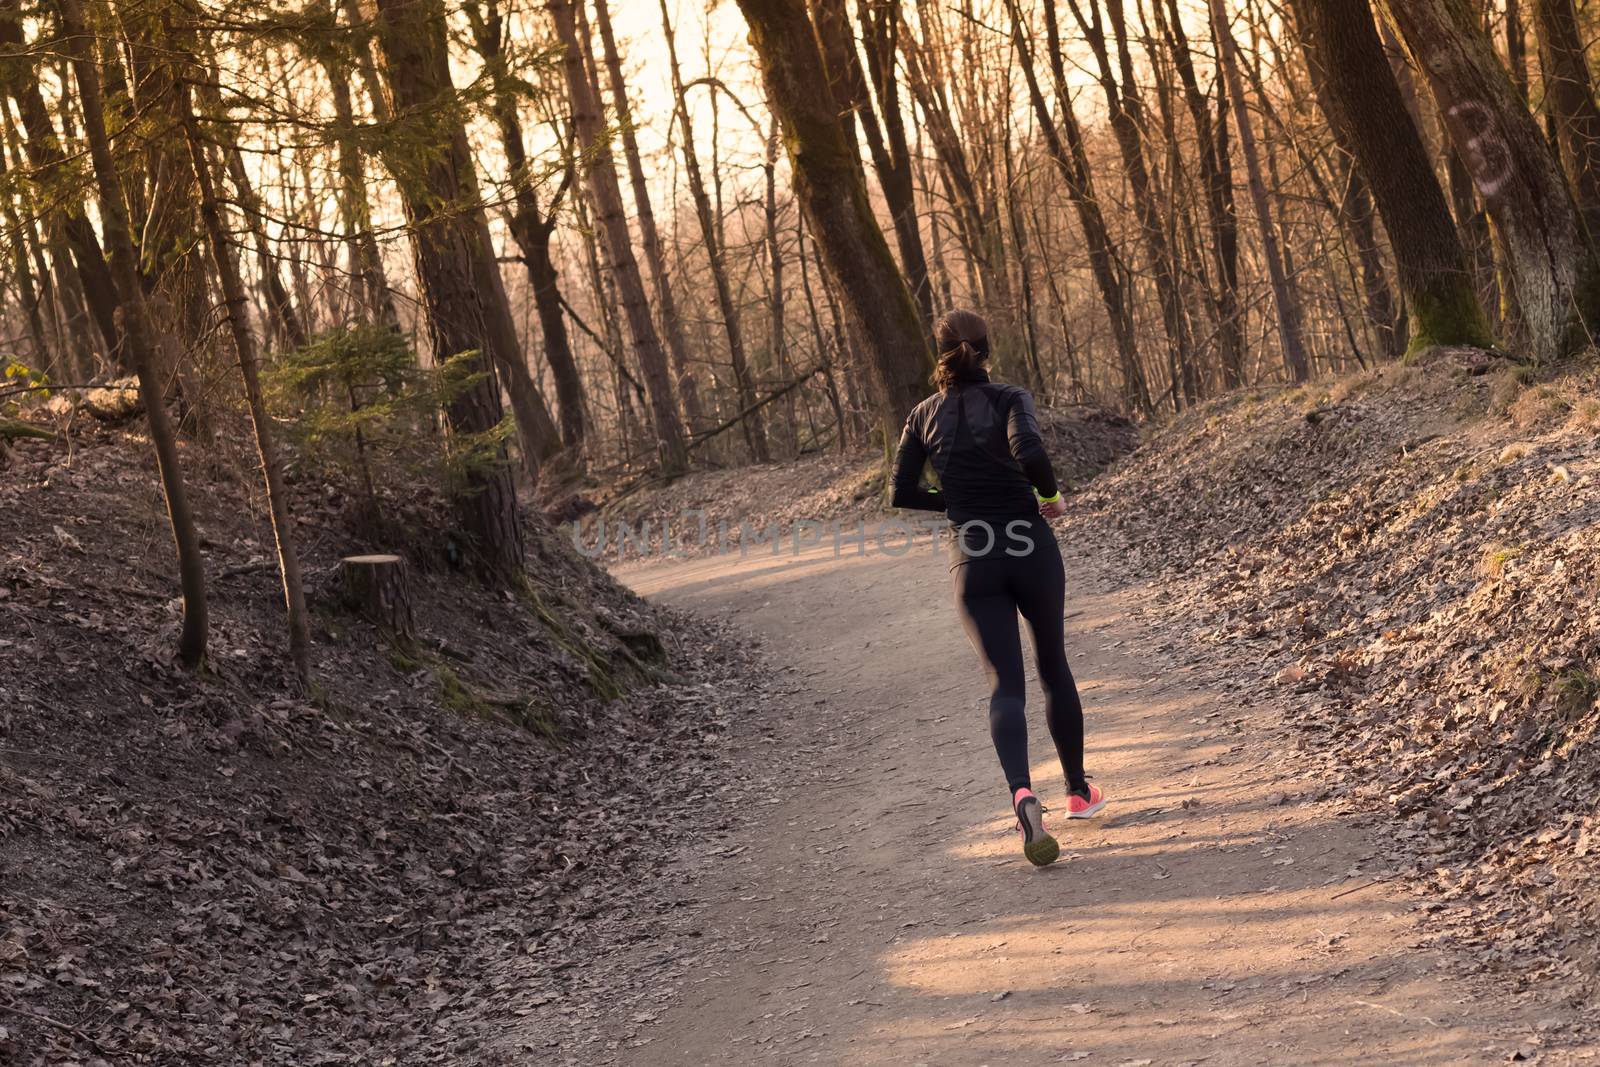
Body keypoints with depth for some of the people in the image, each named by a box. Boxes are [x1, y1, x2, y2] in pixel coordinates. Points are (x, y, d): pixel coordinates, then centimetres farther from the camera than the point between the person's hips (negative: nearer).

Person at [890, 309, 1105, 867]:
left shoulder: (925, 415, 6)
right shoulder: (1009, 398, -5)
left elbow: (902, 493, 5)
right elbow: (1028, 449, -25)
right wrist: (1051, 495, -7)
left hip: (972, 559, 1)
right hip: (1030, 548, -1)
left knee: (1004, 683, -4)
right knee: (1054, 667, 19)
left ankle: (1022, 794, -30)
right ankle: (1078, 790, 30)